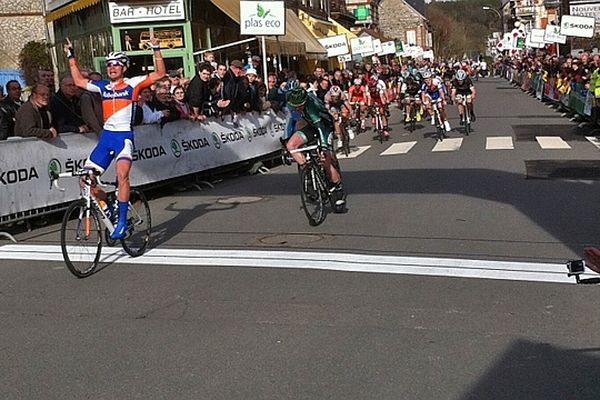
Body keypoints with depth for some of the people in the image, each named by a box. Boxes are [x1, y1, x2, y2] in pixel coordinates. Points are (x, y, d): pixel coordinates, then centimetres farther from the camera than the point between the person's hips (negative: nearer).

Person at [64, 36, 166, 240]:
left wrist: (156, 49, -9)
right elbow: (79, 81, 26)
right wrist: (71, 56, 26)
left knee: (122, 175, -29)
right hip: (106, 136, 6)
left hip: (124, 135, -6)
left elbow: (160, 73, -3)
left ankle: (122, 222, -23)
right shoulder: (103, 86, 13)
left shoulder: (132, 84, 1)